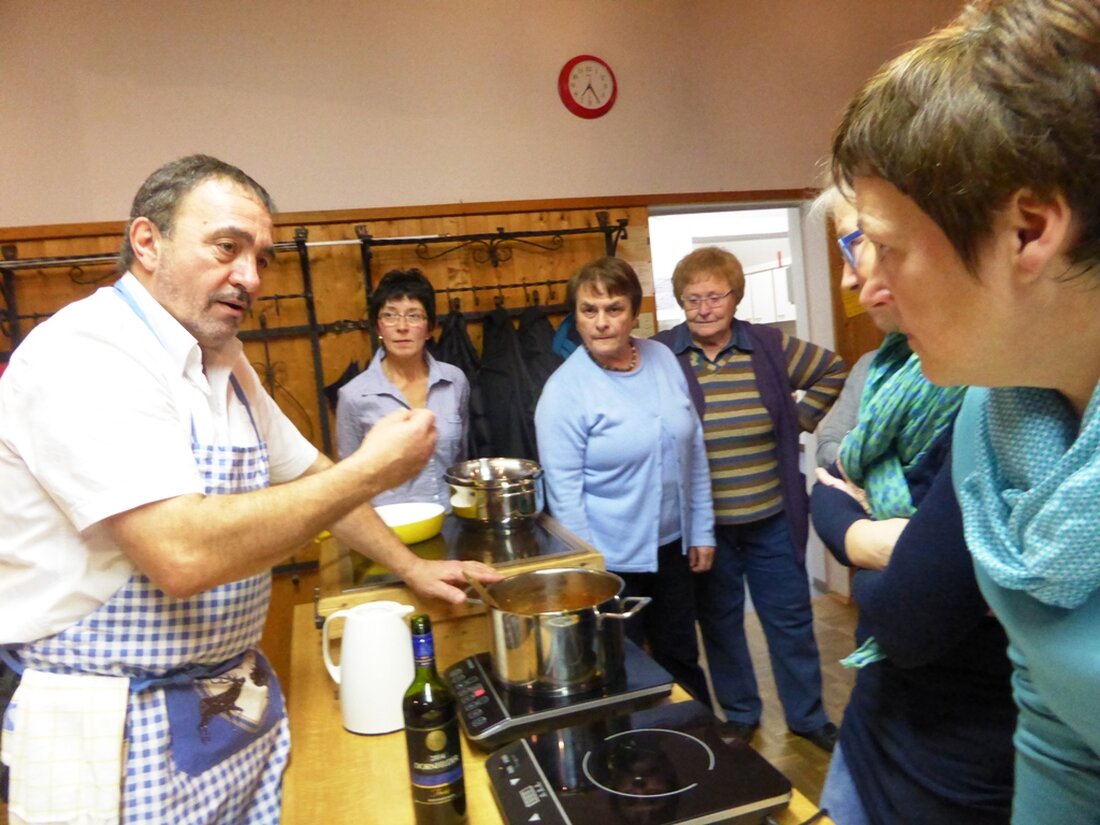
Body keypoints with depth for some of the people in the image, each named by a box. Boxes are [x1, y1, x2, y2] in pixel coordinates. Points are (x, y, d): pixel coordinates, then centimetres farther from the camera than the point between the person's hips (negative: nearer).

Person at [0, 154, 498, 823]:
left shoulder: (223, 361, 7)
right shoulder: (84, 357, -21)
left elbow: (307, 474, 16)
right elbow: (184, 554, -32)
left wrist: (411, 568, 11)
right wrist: (371, 470, -24)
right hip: (122, 734, -7)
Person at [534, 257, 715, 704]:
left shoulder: (663, 359, -1)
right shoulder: (564, 390, -16)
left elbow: (693, 450, 6)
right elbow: (564, 491, -15)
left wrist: (702, 530, 8)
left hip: (672, 546, 5)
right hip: (611, 561, -5)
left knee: (682, 659, 23)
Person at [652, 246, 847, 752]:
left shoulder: (769, 346, -2)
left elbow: (832, 371, 13)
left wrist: (800, 418, 2)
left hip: (772, 520, 2)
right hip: (704, 524, -1)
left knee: (791, 619, 15)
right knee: (719, 622, 16)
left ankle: (807, 715, 36)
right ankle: (739, 715, 37)